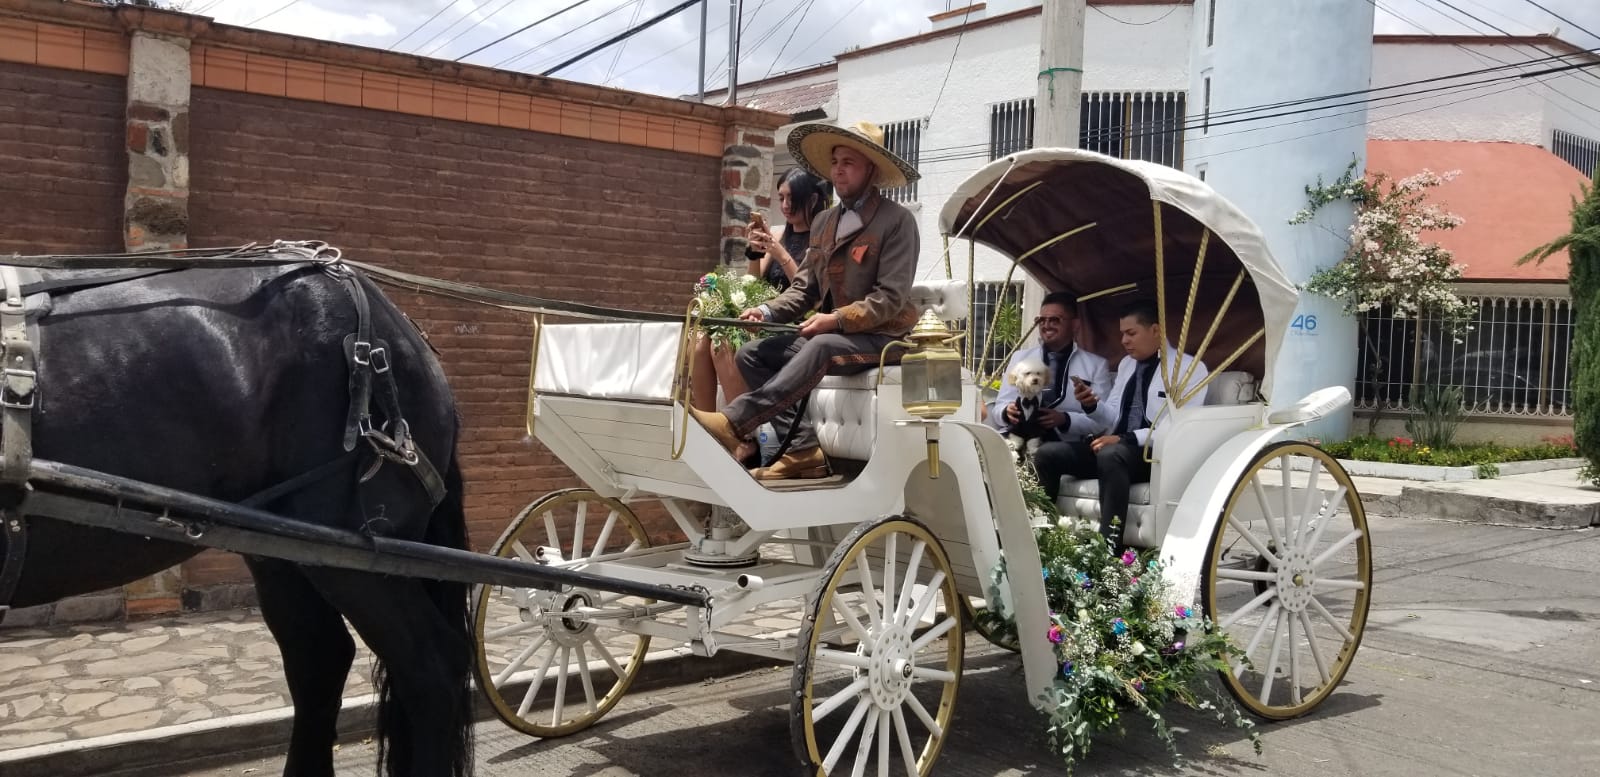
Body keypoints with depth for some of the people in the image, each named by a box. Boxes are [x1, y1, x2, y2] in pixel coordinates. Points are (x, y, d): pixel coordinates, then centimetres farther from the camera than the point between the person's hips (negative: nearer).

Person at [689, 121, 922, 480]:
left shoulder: (897, 220, -6)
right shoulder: (823, 222, 15)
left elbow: (891, 297, -13)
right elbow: (804, 287, 14)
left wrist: (837, 320, -24)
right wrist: (769, 311, -6)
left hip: (880, 337, -7)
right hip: (829, 334, 8)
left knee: (820, 348, -37)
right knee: (750, 354, -7)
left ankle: (732, 422, -48)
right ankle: (803, 448, -16)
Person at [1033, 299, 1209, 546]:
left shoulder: (1190, 367, -2)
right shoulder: (1126, 363, 21)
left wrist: (1127, 439, -21)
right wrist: (1092, 405, -3)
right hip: (1115, 446, 7)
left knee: (1111, 455, -39)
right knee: (1047, 453, -11)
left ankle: (1108, 546, -40)